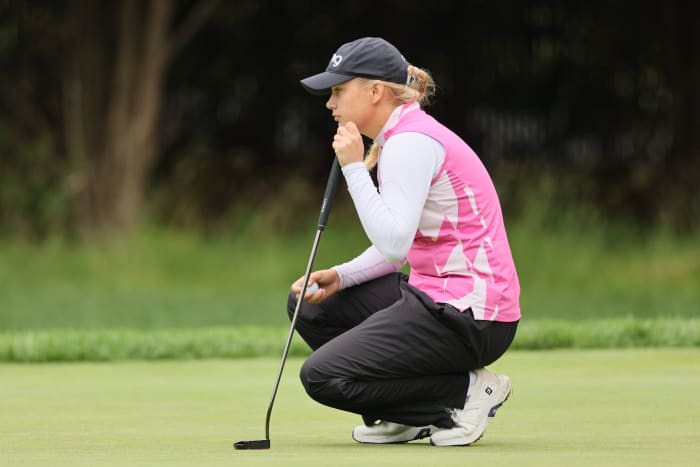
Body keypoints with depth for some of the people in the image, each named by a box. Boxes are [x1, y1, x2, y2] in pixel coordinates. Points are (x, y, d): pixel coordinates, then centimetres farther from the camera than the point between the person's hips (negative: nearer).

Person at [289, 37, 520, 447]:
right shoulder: (399, 139, 14)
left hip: (469, 314, -10)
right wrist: (340, 276, 2)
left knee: (322, 377, -12)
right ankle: (407, 413, 13)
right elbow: (398, 246, 18)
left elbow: (394, 243, -26)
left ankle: (467, 391, -5)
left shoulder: (410, 143, -17)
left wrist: (354, 167, -20)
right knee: (309, 303, 14)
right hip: (438, 296, 10)